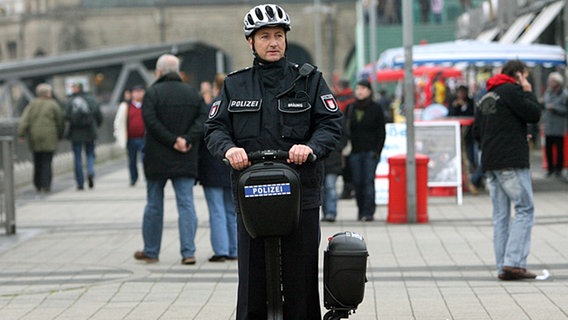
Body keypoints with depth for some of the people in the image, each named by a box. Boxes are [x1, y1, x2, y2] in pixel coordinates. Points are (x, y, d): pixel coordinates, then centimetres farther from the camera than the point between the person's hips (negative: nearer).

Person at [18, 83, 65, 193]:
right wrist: (60, 135, 15)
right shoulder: (53, 105, -3)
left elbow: (24, 120, -7)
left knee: (37, 161, 15)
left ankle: (38, 185, 19)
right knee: (46, 162, -1)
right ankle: (45, 186, -8)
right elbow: (60, 121, 0)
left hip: (34, 138, 3)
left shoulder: (32, 104, 4)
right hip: (49, 138, -3)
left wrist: (21, 134, -11)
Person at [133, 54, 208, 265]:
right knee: (186, 204, 1)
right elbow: (203, 118, -3)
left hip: (157, 160, -2)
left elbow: (151, 122, -16)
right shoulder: (192, 93, 7)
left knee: (154, 205, 9)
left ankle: (150, 251, 17)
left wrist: (173, 141, -14)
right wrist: (188, 139, -11)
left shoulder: (152, 93, -5)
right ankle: (188, 252, -6)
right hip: (185, 161, 2)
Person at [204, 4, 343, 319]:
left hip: (302, 193, -1)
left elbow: (332, 124, 1)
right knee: (252, 278, -1)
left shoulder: (308, 80, 8)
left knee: (301, 277, -1)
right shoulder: (235, 85, 13)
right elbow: (215, 127, 8)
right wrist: (228, 148, -15)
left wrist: (310, 146, -19)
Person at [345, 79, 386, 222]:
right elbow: (346, 129, 14)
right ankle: (361, 211, 8)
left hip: (370, 151, -3)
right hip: (355, 151, 3)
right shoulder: (350, 109, 12)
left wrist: (377, 150, -7)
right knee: (358, 182, 1)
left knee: (368, 181, -10)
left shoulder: (376, 108, 3)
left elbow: (381, 131, 3)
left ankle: (368, 212, -11)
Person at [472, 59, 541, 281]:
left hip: (490, 163, 8)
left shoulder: (486, 97, 20)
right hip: (512, 162, -8)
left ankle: (502, 267, 5)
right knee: (524, 210, -5)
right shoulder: (511, 91, -7)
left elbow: (477, 132, 19)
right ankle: (514, 262, -14)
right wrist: (528, 93, 5)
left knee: (501, 216, 8)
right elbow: (534, 114, -10)